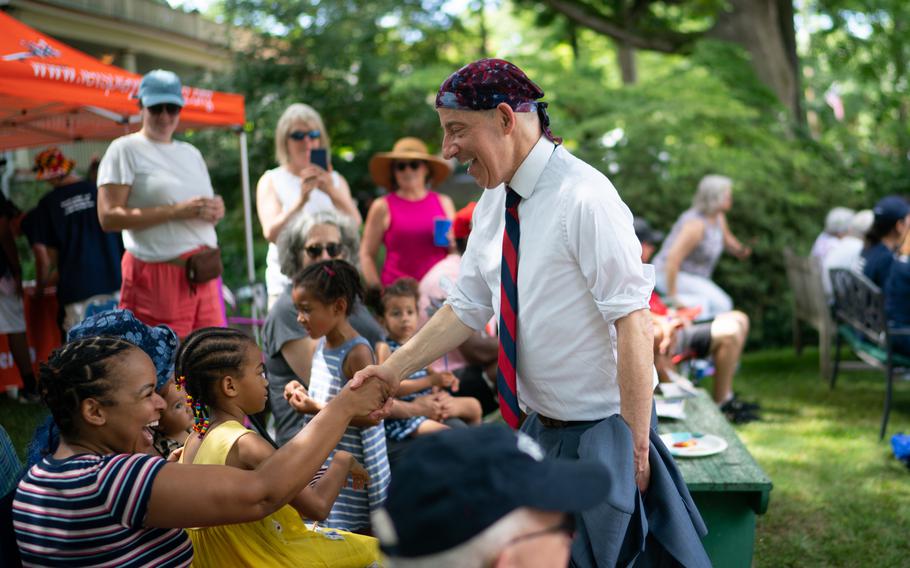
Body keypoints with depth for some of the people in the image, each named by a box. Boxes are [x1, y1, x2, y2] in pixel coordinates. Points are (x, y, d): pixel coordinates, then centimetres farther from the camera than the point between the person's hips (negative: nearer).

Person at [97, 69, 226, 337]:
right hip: (159, 274, -6)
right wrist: (176, 210, -15)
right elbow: (109, 217, -11)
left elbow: (210, 207, 26)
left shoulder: (191, 152, 20)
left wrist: (216, 210, 1)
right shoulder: (125, 149, -1)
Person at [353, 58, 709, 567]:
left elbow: (633, 321, -24)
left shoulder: (583, 197, -22)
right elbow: (466, 309, 9)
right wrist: (395, 369, 1)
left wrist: (635, 446, -22)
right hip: (538, 427, 7)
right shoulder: (493, 204, 3)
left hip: (599, 430, -7)